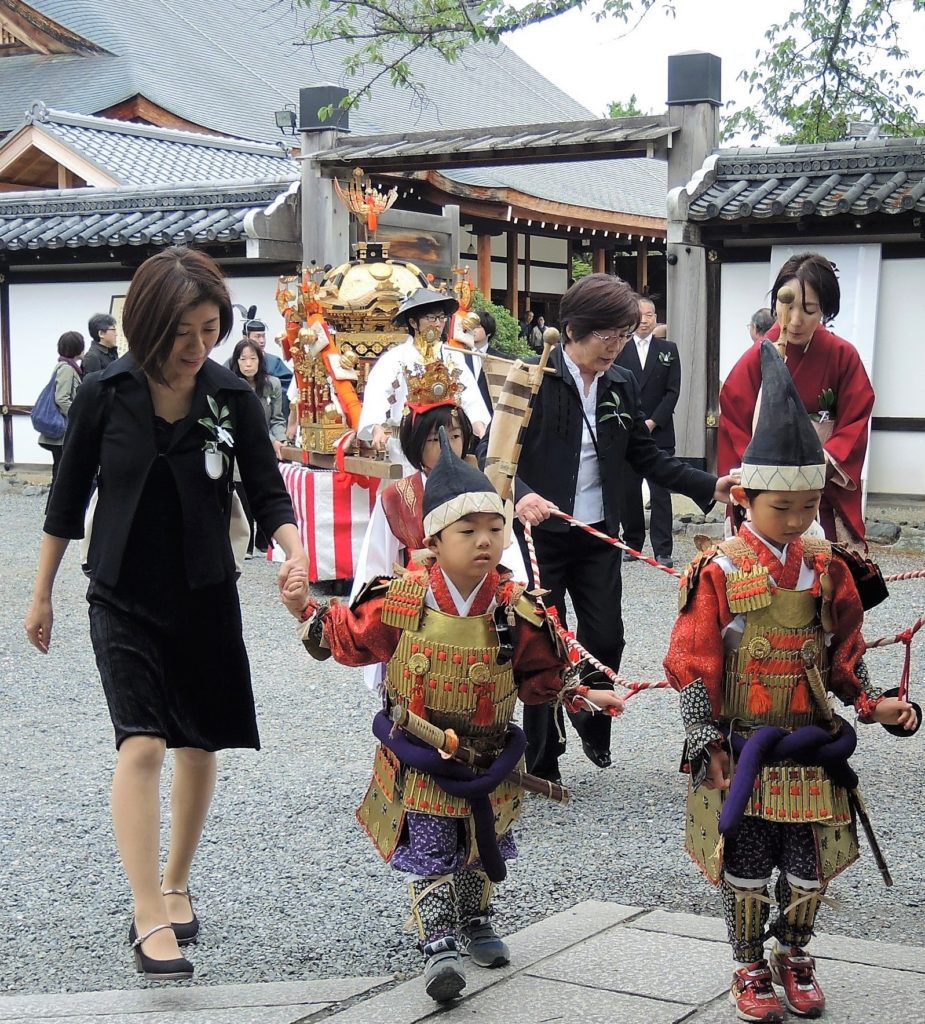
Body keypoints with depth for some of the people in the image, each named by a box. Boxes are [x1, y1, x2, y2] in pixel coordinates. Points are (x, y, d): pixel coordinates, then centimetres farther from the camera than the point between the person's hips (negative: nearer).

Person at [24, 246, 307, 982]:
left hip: (206, 596, 2)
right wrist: (42, 594, 5)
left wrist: (294, 550, -25)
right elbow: (69, 498, 0)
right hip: (123, 598, -2)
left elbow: (267, 492, -4)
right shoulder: (105, 395, -10)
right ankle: (149, 917, -10)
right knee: (142, 744, -15)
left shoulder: (232, 397, -7)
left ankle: (177, 885, 30)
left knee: (198, 746, 10)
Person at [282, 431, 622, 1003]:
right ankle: (440, 944, 1)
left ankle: (475, 923, 41)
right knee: (430, 853, -6)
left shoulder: (515, 611, -11)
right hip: (419, 756, -2)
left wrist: (585, 698, -6)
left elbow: (542, 675, 2)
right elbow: (350, 637, 2)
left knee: (482, 849, 18)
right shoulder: (402, 601, -14)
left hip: (487, 757, 2)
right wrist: (308, 612, -5)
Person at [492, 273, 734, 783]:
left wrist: (710, 486, -1)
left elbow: (647, 457, 10)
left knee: (605, 639, 4)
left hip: (598, 536, 4)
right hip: (540, 533, -4)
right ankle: (541, 764, 16)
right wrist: (520, 496, -36)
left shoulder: (621, 385, 5)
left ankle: (589, 716, 36)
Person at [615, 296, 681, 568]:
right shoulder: (619, 349, 5)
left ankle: (663, 550, -2)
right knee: (628, 491, 5)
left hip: (658, 431, -1)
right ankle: (632, 543, 16)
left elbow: (672, 391, 1)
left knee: (660, 492, -4)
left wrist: (652, 422, -8)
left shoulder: (668, 350, 7)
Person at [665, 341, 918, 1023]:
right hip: (743, 746, -3)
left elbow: (844, 651, 12)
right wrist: (709, 747, -11)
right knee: (746, 862, 8)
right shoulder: (719, 572, -12)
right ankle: (751, 968, 25)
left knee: (809, 862, 11)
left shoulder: (827, 569, 1)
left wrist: (872, 703, -2)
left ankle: (795, 959, 32)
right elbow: (693, 664, -10)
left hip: (813, 745, 4)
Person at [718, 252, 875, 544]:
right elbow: (735, 437, -3)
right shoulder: (755, 361, -4)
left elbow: (855, 427, -2)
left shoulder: (844, 357, -2)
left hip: (829, 496, 1)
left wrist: (821, 465, -18)